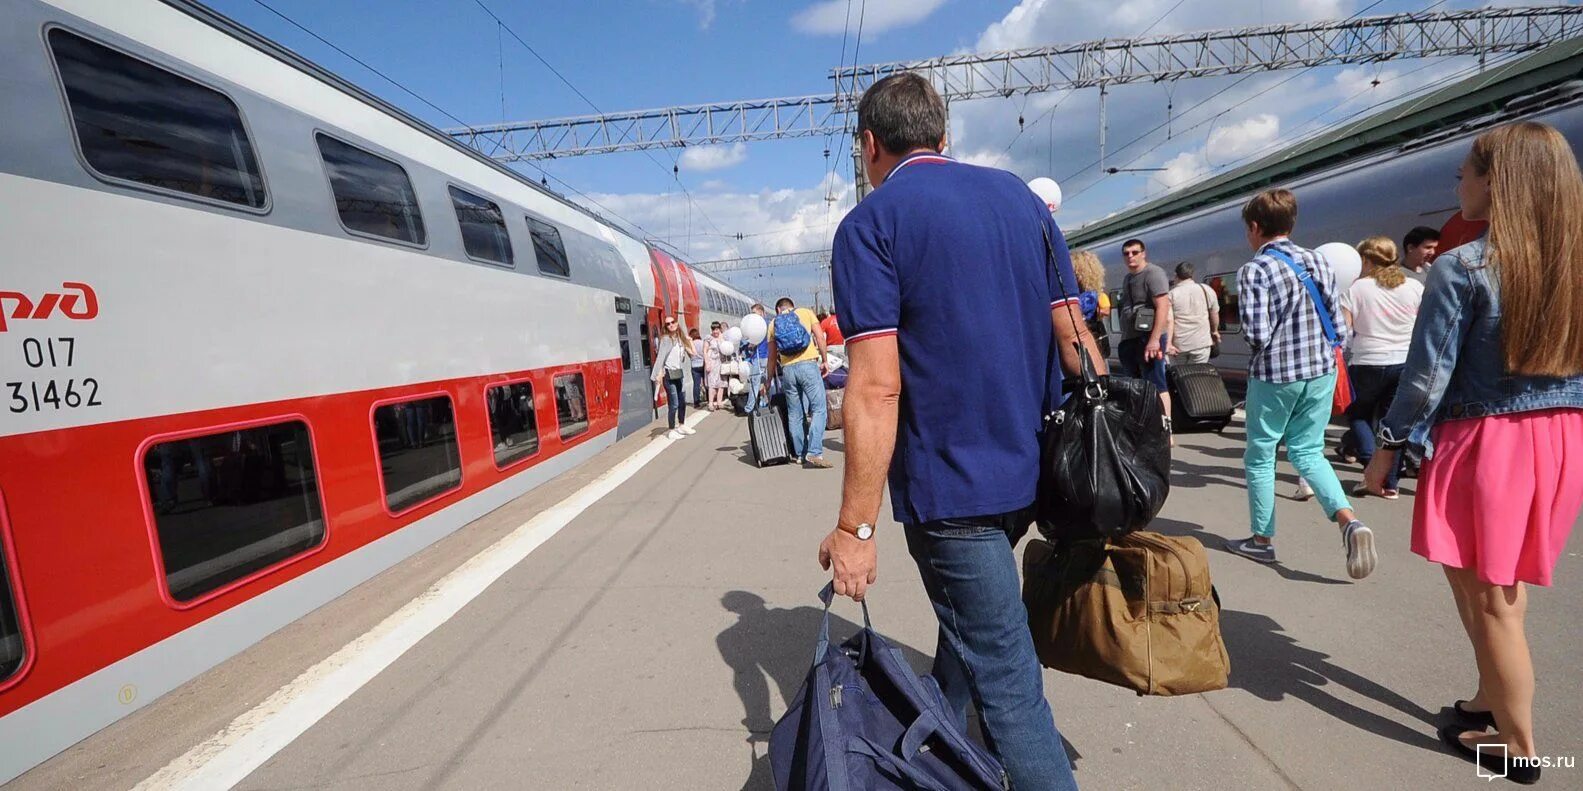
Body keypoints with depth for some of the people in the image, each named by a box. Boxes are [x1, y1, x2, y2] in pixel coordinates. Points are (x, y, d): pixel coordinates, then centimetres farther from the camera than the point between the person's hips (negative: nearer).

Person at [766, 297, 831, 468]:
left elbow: (772, 356, 18)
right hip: (808, 364, -3)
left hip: (787, 369, 4)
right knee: (819, 409, -5)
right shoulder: (806, 312, 12)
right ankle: (814, 453, -17)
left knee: (795, 414, 11)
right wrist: (825, 360, 7)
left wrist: (769, 380, 26)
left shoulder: (773, 323, 18)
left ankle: (800, 454, 14)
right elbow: (820, 337, 0)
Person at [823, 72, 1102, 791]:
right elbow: (1074, 335, 7)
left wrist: (856, 527, -16)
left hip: (950, 484, -8)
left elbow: (877, 389, -20)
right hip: (1033, 469, 8)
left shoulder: (870, 225, -11)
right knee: (969, 628, 26)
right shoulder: (1020, 197, 8)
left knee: (1006, 683, 4)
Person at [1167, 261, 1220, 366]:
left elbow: (1168, 320, -10)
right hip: (1201, 341, 1)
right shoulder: (1207, 290, 5)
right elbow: (1214, 314, 14)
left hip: (1178, 344, -1)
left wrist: (1168, 343, -12)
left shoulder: (1171, 293, -2)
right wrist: (1214, 331, 30)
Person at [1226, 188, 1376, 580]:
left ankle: (1262, 540, 21)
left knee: (1260, 455, 10)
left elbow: (1257, 334, -20)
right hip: (1321, 372, 6)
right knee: (1308, 452, 17)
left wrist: (1256, 340, 2)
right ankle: (1350, 521, -4)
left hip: (1273, 376, -5)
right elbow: (1340, 328, 4)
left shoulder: (1255, 270, -14)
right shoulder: (1319, 262, 5)